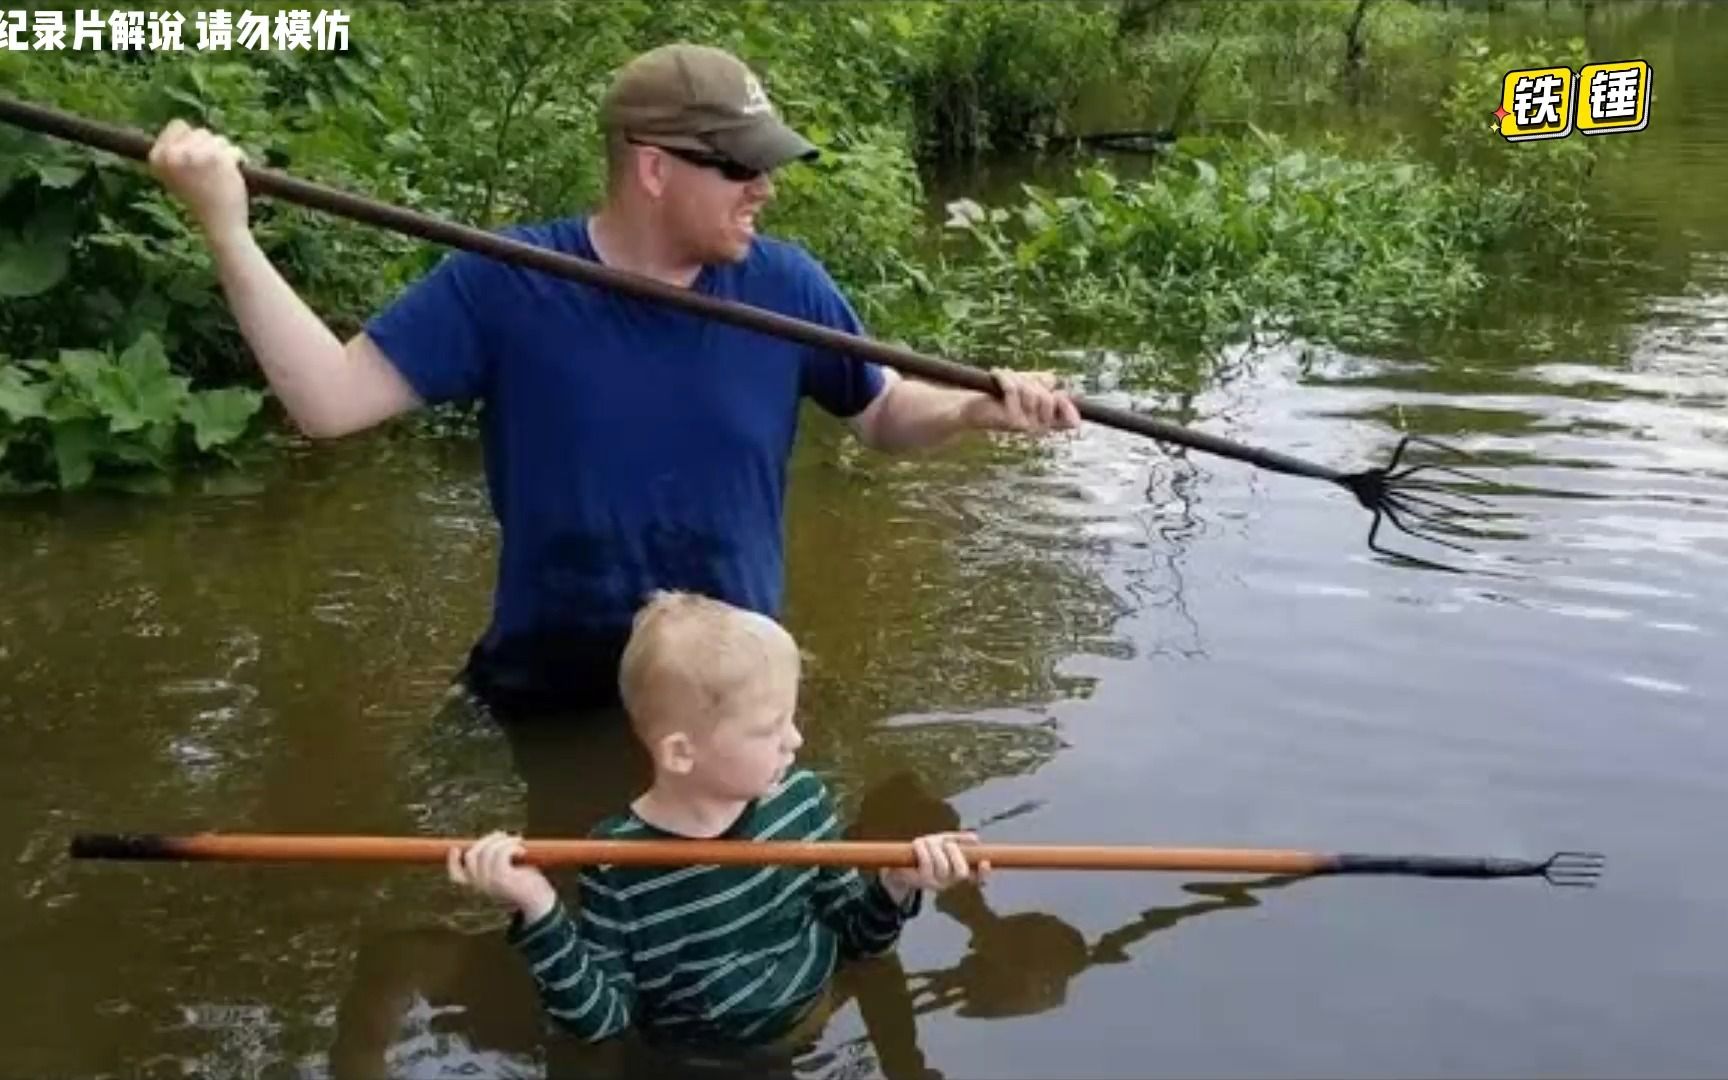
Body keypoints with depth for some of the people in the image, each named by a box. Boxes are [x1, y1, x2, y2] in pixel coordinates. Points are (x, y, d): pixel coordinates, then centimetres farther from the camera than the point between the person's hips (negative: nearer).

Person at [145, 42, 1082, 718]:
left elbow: (884, 415, 6)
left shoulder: (785, 285, -8)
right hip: (553, 695, -1)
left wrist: (978, 409, -15)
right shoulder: (502, 283, -15)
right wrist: (226, 230, -25)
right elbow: (331, 400, -16)